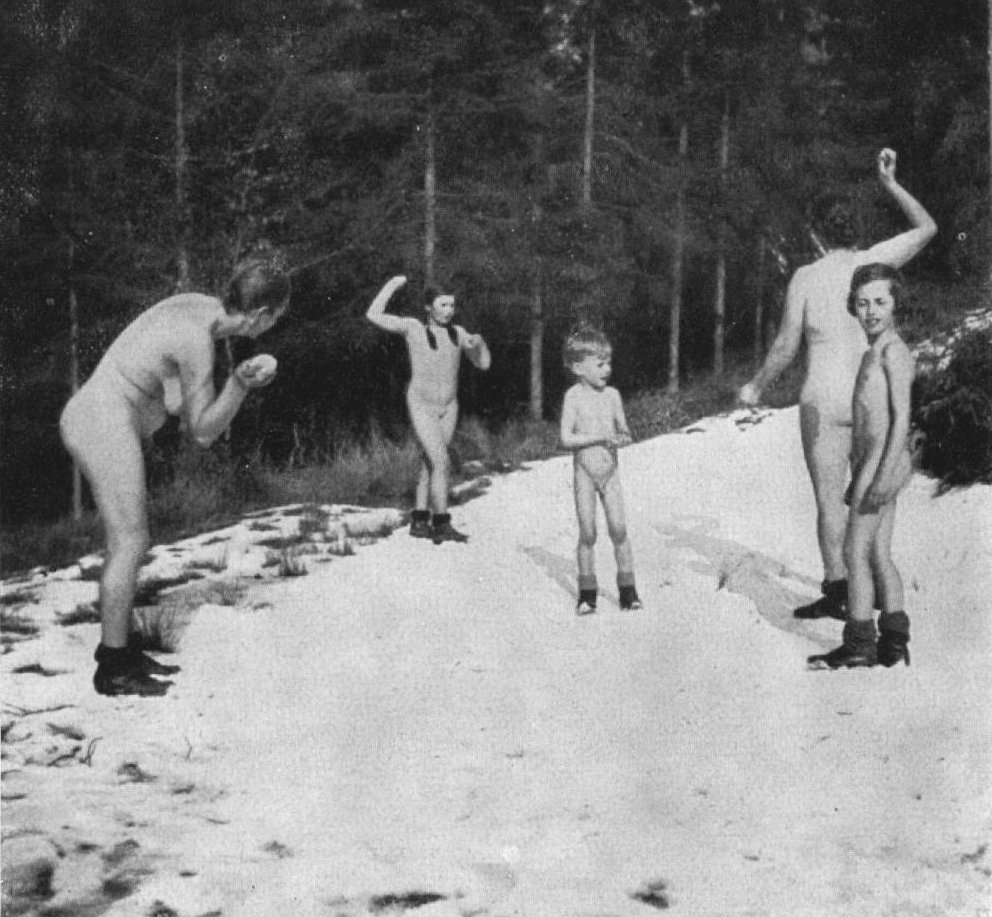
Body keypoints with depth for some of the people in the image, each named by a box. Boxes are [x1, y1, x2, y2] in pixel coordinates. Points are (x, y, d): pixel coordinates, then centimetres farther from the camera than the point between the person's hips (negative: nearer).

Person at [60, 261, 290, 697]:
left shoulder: (198, 303, 5)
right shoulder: (197, 344, -21)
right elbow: (203, 431, -13)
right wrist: (243, 382, -26)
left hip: (89, 415, 10)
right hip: (107, 426, -10)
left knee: (129, 540, 14)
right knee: (130, 545, -6)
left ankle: (119, 648, 22)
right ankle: (113, 670, 1)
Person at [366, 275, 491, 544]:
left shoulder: (458, 333, 1)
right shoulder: (413, 327, -9)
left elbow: (483, 363, 4)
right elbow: (374, 315, -14)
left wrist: (478, 343, -16)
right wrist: (391, 285, -9)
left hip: (448, 408, 5)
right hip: (421, 407, -5)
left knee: (429, 464, 12)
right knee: (442, 463, -16)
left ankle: (419, 521, 22)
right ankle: (442, 524, -12)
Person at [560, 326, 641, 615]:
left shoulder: (612, 395, 5)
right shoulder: (574, 397, -7)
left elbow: (624, 431, 11)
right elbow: (566, 439, -13)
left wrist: (622, 438, -12)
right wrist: (599, 437, -20)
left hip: (610, 471, 3)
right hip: (584, 472, -3)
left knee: (619, 529, -3)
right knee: (587, 533, 1)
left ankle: (627, 588, 7)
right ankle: (587, 592, 11)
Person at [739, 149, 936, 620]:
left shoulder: (805, 278, -9)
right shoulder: (874, 261, -4)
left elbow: (786, 347, -7)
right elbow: (928, 228, 13)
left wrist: (756, 387, 8)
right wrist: (891, 183, 15)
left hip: (825, 400, -3)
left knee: (830, 499, 1)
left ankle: (837, 592, 1)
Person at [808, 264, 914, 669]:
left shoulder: (893, 351, -11)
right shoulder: (875, 353, 18)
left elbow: (901, 415, -18)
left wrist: (885, 472, -25)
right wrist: (860, 477, 23)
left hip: (882, 461, -10)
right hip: (872, 463, 10)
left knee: (856, 551, -7)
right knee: (879, 554, 11)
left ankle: (859, 644, -4)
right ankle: (894, 642, 14)